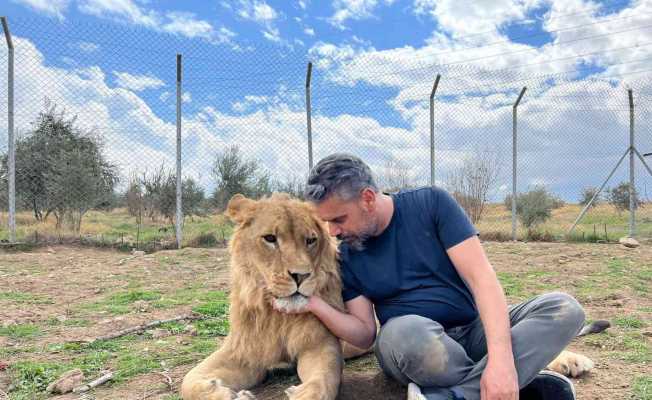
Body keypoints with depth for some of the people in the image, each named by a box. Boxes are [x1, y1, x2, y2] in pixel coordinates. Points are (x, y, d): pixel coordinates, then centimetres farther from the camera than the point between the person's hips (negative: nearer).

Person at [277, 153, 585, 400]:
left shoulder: (431, 203, -7)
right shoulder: (347, 255, 1)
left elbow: (481, 277, -14)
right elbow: (365, 335, -1)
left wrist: (501, 359, -28)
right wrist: (316, 304, -19)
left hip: (474, 331, 1)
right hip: (411, 343, -1)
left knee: (564, 307, -23)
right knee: (407, 331, -37)